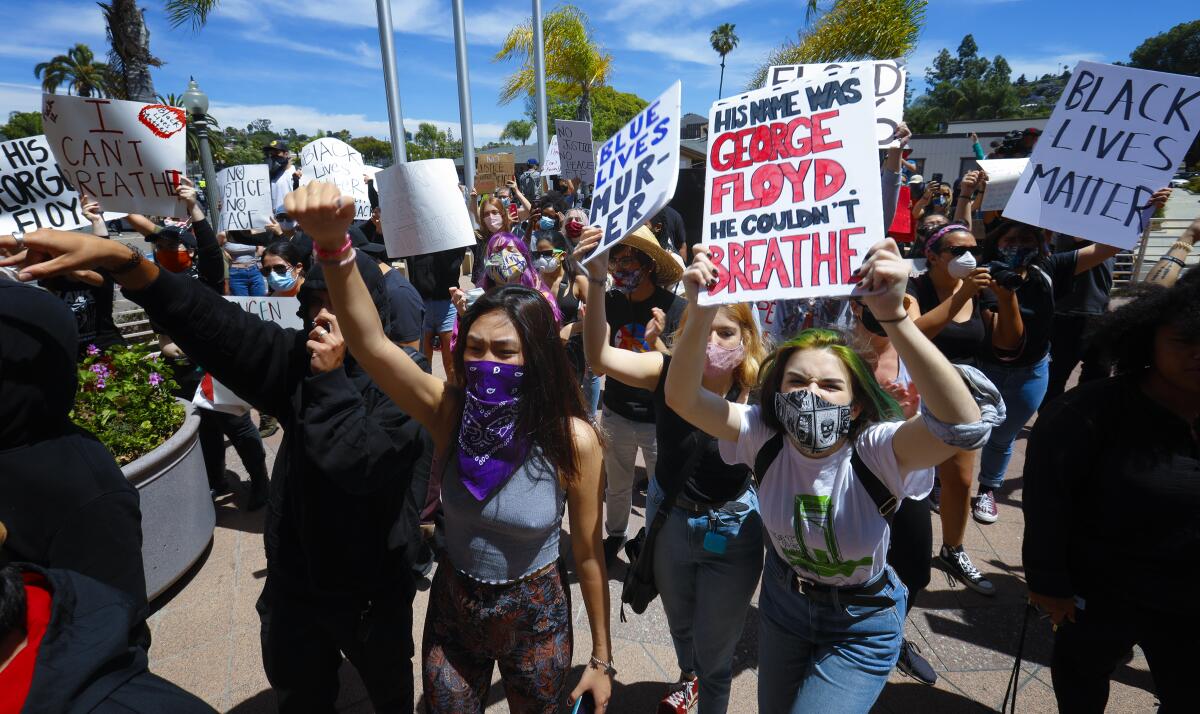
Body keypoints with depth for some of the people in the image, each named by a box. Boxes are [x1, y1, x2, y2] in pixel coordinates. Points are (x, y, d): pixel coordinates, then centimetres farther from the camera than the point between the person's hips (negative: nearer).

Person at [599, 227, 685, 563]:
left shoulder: (676, 308, -18)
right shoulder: (611, 302, -6)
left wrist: (654, 342, -37)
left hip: (659, 420, -3)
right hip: (616, 413, 4)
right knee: (616, 485, 22)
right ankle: (614, 535, 47)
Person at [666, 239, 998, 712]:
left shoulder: (875, 450, -28)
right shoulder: (765, 438, -20)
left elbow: (963, 424, -49)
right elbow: (682, 398, -33)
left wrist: (894, 316, -60)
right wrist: (702, 311, -49)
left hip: (861, 626, -3)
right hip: (782, 603, 4)